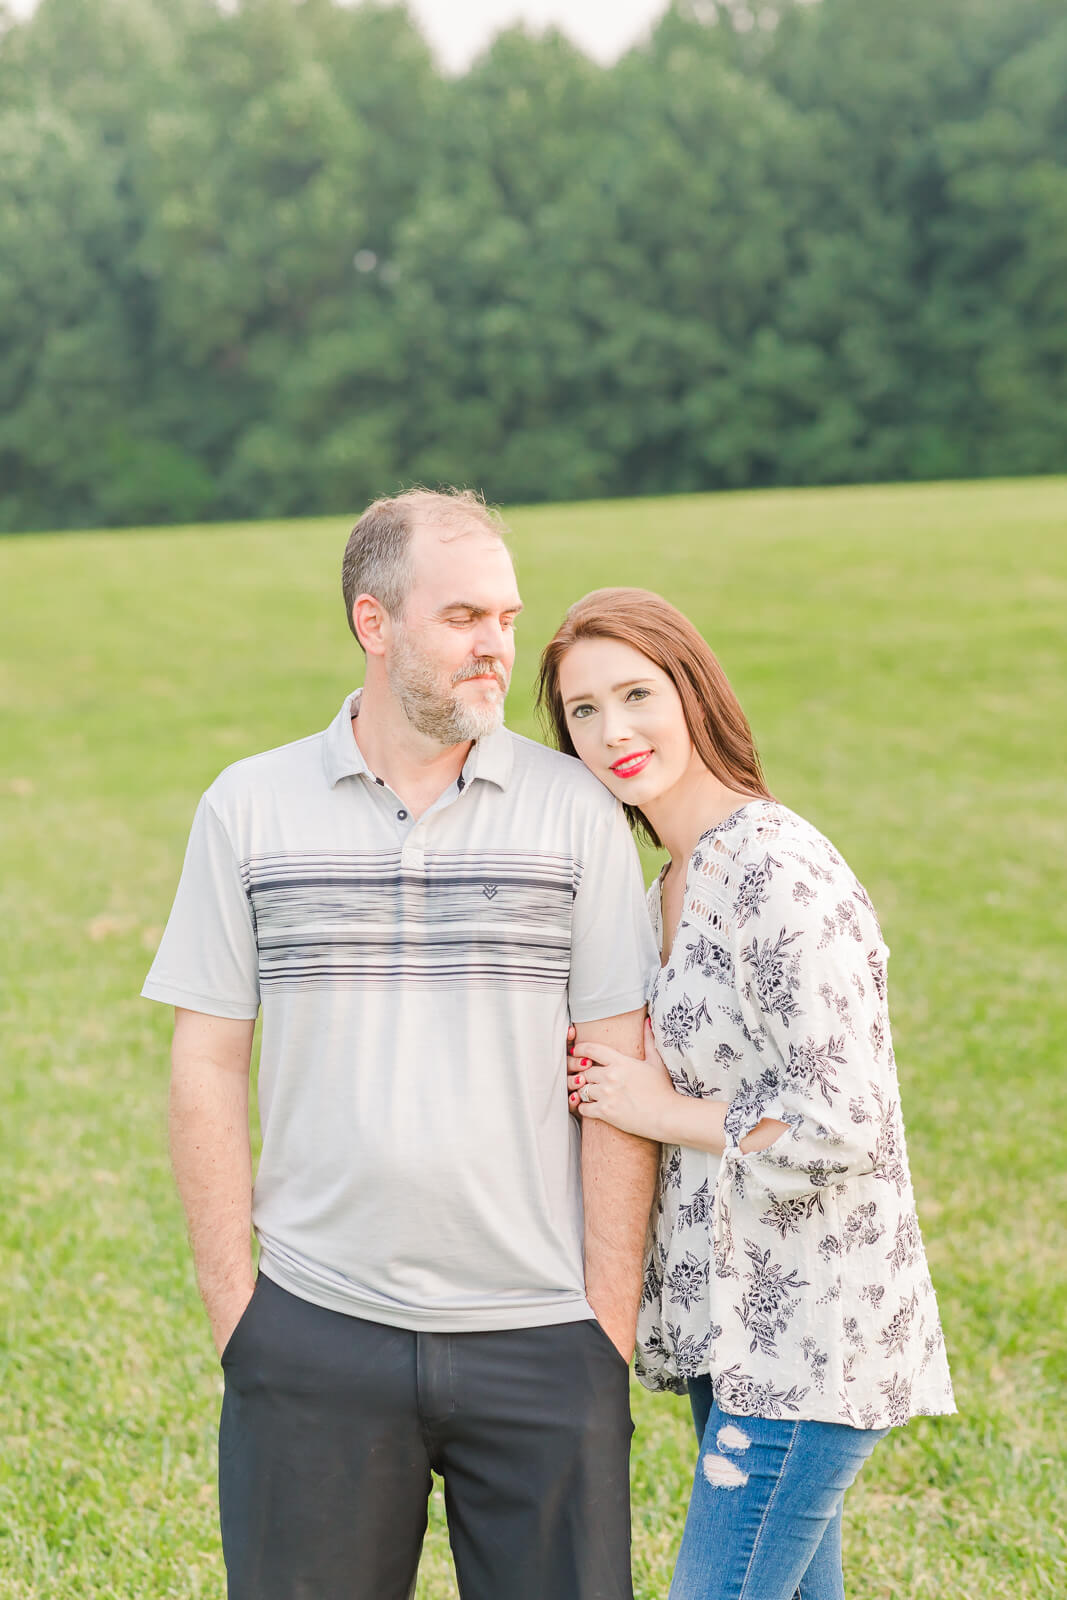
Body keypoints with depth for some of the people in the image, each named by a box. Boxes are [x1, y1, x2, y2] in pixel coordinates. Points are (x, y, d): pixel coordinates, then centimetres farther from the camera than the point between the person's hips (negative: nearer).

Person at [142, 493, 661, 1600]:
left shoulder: (577, 811, 1)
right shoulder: (249, 809, 3)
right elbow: (206, 1068, 5)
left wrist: (612, 1319, -3)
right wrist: (232, 1305, 0)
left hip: (540, 1341, 0)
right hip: (314, 1335, 0)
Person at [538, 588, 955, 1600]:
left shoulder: (778, 872, -19)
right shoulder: (677, 881, 11)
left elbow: (844, 1124, -23)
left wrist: (663, 1114, -13)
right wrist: (608, 1081, 4)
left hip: (806, 1333, -10)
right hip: (735, 1321, 10)